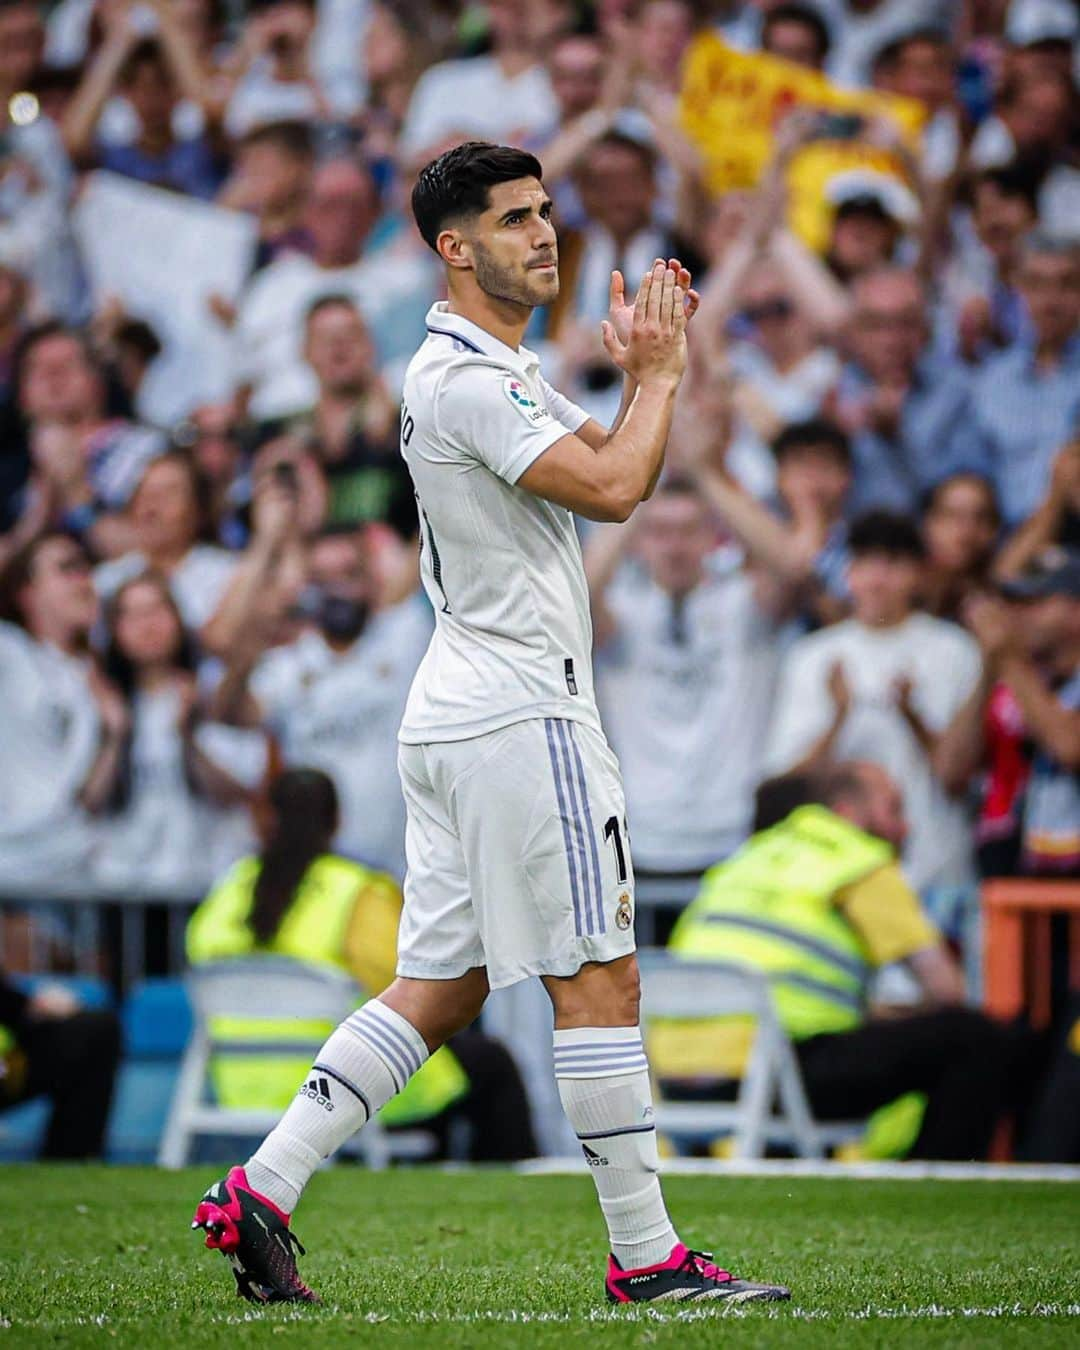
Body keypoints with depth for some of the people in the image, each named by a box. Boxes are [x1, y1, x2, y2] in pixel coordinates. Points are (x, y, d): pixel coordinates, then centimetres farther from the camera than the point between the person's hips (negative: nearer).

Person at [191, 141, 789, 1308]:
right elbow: (610, 488, -22)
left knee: (439, 987, 9)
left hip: (457, 719, 10)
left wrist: (643, 373, 5)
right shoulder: (462, 379, -15)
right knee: (598, 979, -5)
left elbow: (622, 468, 22)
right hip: (521, 717, -10)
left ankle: (262, 1188, 5)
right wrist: (658, 374, -8)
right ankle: (645, 1255, -1)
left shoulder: (502, 370, 18)